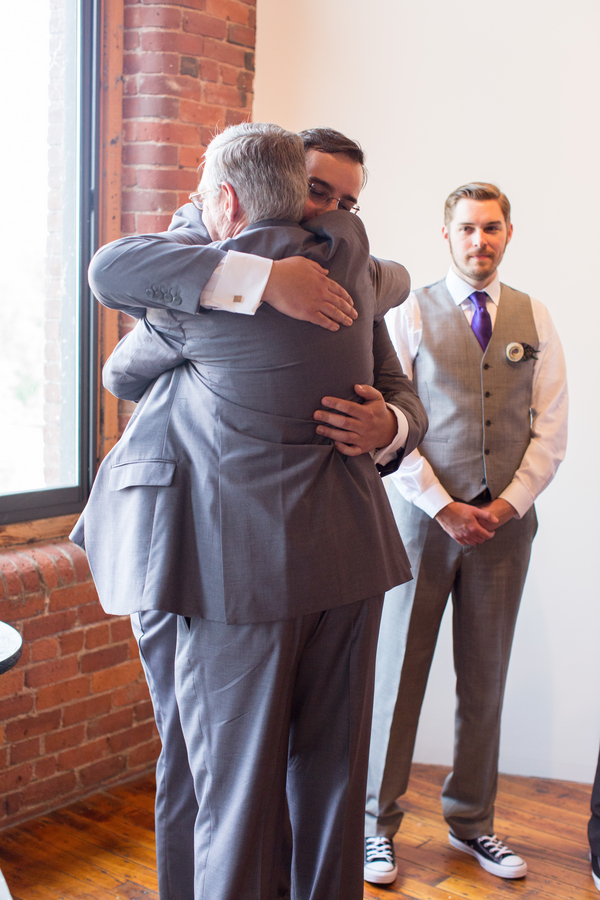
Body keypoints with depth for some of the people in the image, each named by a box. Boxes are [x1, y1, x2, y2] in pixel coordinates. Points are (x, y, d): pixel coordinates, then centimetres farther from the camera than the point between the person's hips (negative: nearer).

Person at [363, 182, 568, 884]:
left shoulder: (534, 319, 10)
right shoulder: (411, 314, 2)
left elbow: (552, 428, 7)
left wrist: (512, 502, -6)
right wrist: (444, 507, -11)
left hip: (505, 520, 3)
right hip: (422, 513, -2)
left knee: (485, 680, 10)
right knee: (398, 673, 2)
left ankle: (471, 823, 26)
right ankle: (376, 826, 16)